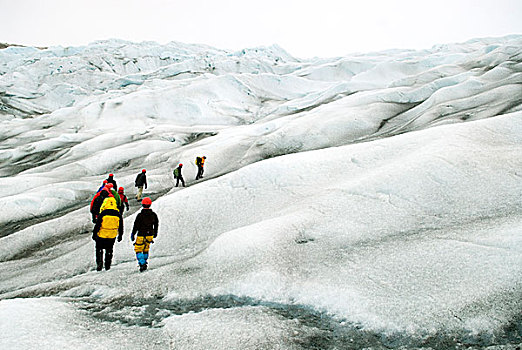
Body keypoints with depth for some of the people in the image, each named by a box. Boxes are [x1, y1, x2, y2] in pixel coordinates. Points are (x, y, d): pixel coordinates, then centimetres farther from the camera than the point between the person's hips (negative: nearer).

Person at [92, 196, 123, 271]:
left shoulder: (102, 214, -14)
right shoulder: (117, 214, -4)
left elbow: (97, 225, -9)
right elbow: (121, 226, 6)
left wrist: (94, 234, 3)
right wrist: (120, 235, 18)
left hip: (102, 236, -3)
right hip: (112, 237, 3)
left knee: (99, 249, 15)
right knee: (109, 251, 17)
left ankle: (99, 263, 3)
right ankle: (107, 265, 22)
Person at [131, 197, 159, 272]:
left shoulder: (140, 215, -16)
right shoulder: (153, 215, -2)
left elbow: (136, 226, -12)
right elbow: (156, 224, 11)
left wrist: (132, 235, 1)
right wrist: (155, 233, 27)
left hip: (141, 236, -4)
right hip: (150, 235, 5)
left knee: (138, 250, 5)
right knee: (146, 250, 22)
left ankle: (142, 264, -10)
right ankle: (144, 263, 30)